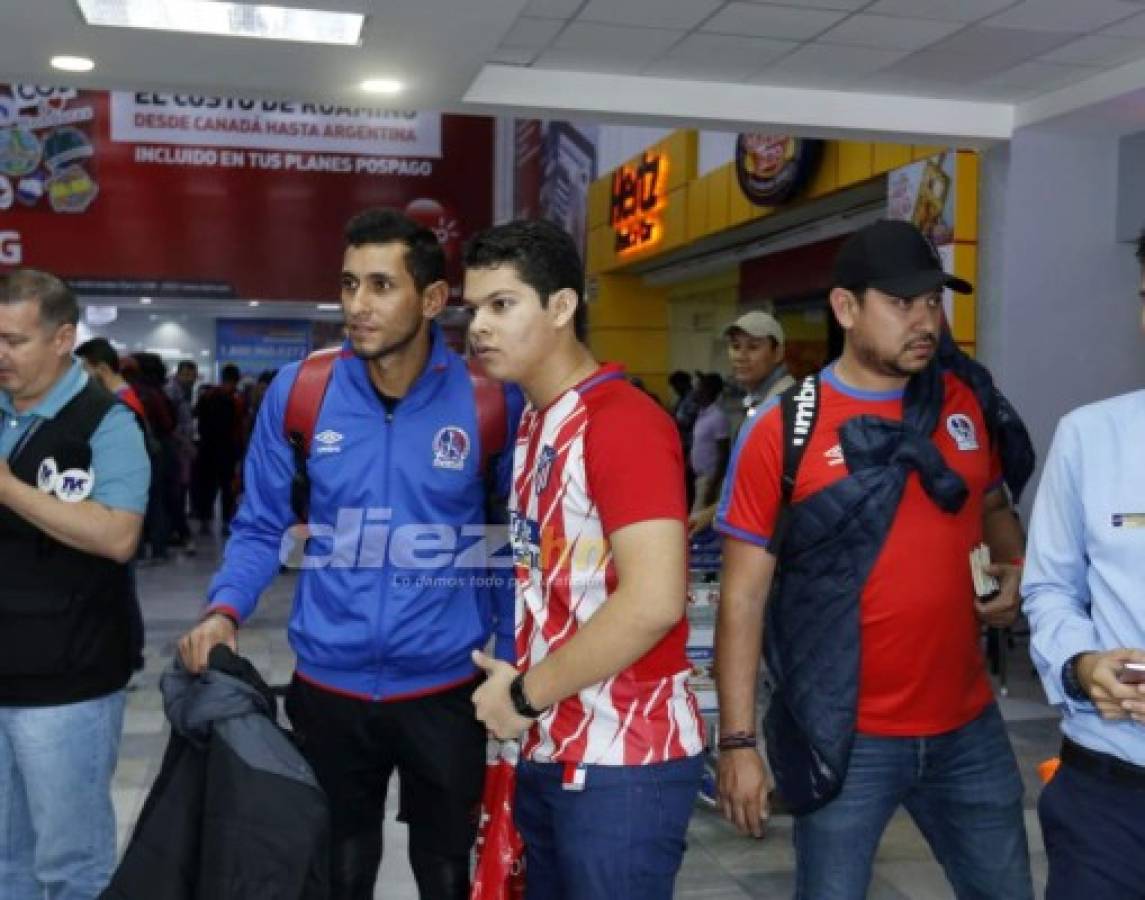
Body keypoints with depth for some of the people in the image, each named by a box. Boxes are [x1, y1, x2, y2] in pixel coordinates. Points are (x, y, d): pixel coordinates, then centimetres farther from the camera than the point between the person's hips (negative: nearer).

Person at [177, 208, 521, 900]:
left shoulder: (491, 401, -12)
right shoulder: (297, 392, -7)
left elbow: (512, 544, -2)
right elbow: (262, 528, 2)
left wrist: (515, 675, -2)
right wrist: (223, 611, -15)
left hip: (447, 690, -1)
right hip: (327, 687, 2)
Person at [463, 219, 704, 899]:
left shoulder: (623, 420, -17)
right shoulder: (535, 424, 11)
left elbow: (654, 602, -26)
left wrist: (525, 693, -16)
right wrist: (521, 691, 3)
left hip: (623, 761, -8)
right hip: (547, 754, 8)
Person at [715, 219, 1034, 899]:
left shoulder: (968, 403, 2)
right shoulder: (781, 432, -11)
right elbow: (744, 597, -8)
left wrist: (1017, 568, -1)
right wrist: (738, 741, -11)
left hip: (968, 726, 5)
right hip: (847, 737, -4)